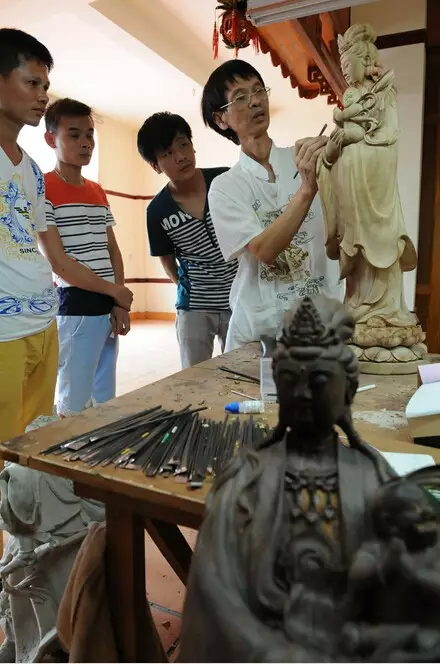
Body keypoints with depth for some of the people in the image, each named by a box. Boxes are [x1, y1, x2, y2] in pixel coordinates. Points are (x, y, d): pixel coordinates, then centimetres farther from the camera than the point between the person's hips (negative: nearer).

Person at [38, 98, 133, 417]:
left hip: (108, 310, 7)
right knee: (73, 406, 1)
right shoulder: (43, 189, -7)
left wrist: (120, 305, 1)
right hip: (74, 311, -7)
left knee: (106, 401, 14)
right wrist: (115, 291, -6)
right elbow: (58, 263, -13)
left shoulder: (99, 192, 16)